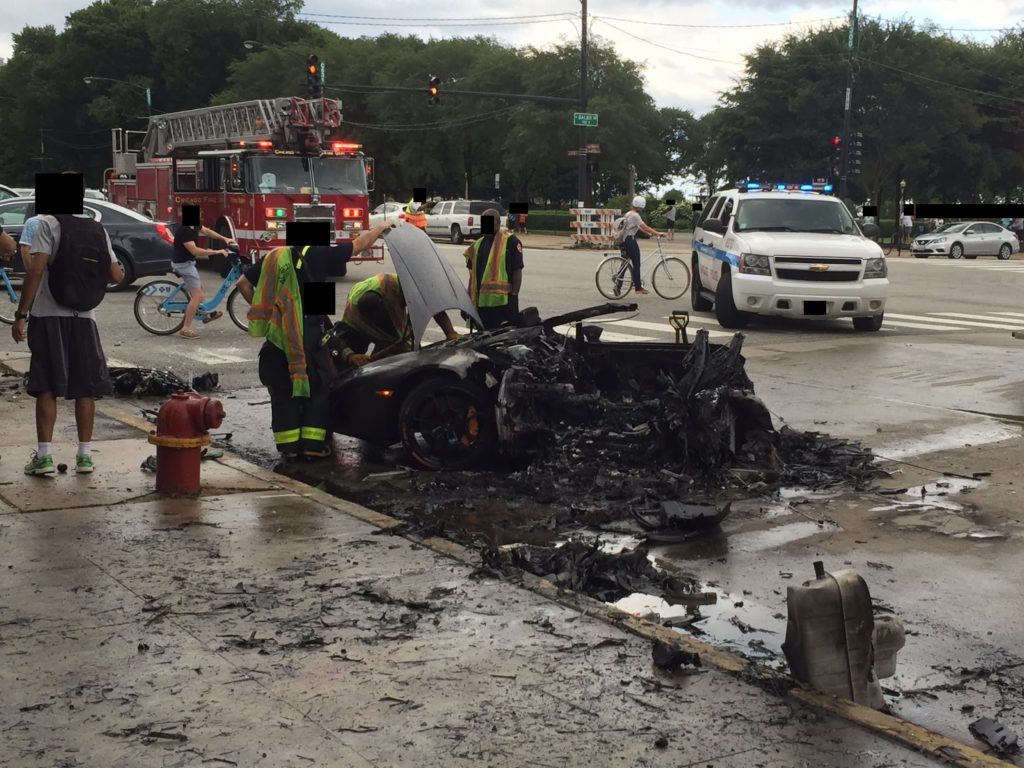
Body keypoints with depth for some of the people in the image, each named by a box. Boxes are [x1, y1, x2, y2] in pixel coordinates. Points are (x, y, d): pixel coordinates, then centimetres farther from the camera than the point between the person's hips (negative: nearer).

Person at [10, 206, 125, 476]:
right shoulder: (97, 229, 7)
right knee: (85, 388, 7)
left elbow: (35, 271, -14)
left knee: (46, 387, 0)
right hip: (84, 317, 3)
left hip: (49, 316, -3)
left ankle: (44, 456, -2)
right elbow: (115, 276, 7)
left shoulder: (49, 224, -5)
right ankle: (84, 455, 9)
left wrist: (21, 315, -11)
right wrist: (121, 271, 30)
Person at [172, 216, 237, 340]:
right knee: (197, 295, -12)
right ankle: (185, 329, -12)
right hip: (184, 264, -10)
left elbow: (206, 231, 17)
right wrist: (217, 252, -31)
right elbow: (195, 250, -34)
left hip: (188, 262, 10)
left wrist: (224, 238, 10)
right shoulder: (184, 231, -28)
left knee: (199, 288, 26)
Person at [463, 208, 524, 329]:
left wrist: (514, 296, -12)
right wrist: (469, 298, 17)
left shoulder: (510, 242, -4)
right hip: (481, 302, 7)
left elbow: (517, 271, -7)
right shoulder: (478, 244, 17)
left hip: (503, 302, -7)